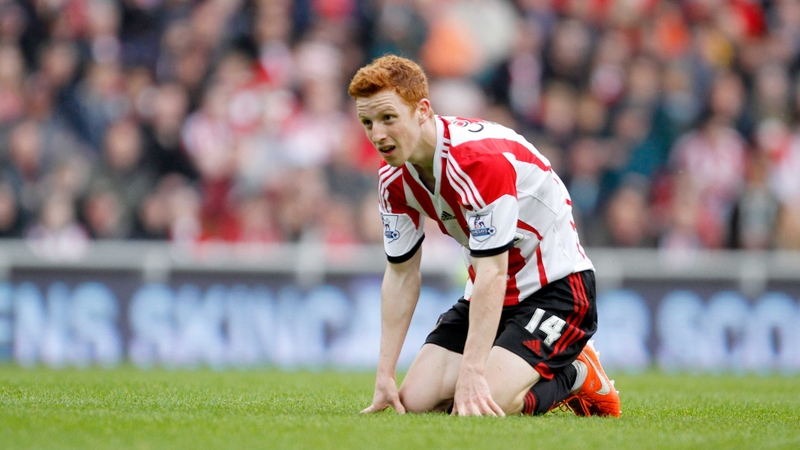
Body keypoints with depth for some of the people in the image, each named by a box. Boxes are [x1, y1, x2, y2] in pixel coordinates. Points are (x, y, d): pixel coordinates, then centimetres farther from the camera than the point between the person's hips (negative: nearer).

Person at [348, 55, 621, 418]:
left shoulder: (481, 157, -29)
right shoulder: (394, 178, -4)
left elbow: (491, 274, -31)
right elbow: (402, 273, 4)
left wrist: (471, 374, -35)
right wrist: (385, 376, -2)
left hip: (555, 288, -8)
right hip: (490, 292, 8)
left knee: (486, 402, -27)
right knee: (416, 400, -6)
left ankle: (577, 376, 4)